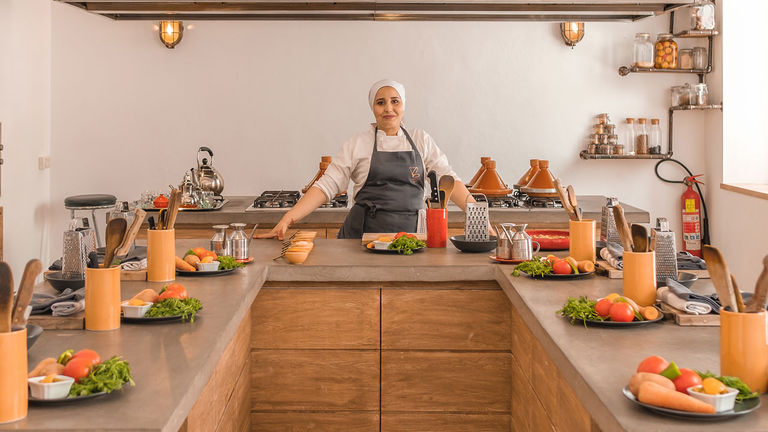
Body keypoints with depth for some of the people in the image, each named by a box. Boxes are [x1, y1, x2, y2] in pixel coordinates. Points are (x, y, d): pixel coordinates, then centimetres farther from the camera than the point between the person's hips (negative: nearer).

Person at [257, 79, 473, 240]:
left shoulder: (421, 140, 12)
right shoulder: (358, 144, 5)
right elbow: (326, 186, 1)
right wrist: (286, 220, -10)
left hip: (410, 234, 1)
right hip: (364, 232, -1)